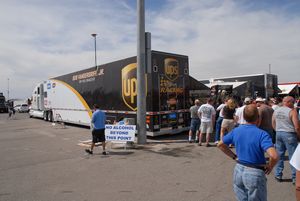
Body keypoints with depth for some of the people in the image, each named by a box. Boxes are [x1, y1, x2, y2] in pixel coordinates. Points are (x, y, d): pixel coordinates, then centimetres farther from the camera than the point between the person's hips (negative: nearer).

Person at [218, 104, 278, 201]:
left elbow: (220, 144, 7)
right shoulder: (262, 134, -19)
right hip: (255, 173, -5)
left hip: (238, 170, 5)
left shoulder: (236, 130, -3)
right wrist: (270, 166, -11)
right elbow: (274, 156, -30)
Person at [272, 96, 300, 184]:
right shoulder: (292, 111, -13)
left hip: (278, 133, 6)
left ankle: (278, 175, 20)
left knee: (279, 155, 14)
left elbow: (273, 124, 12)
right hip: (289, 134, -5)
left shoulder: (276, 111, 6)